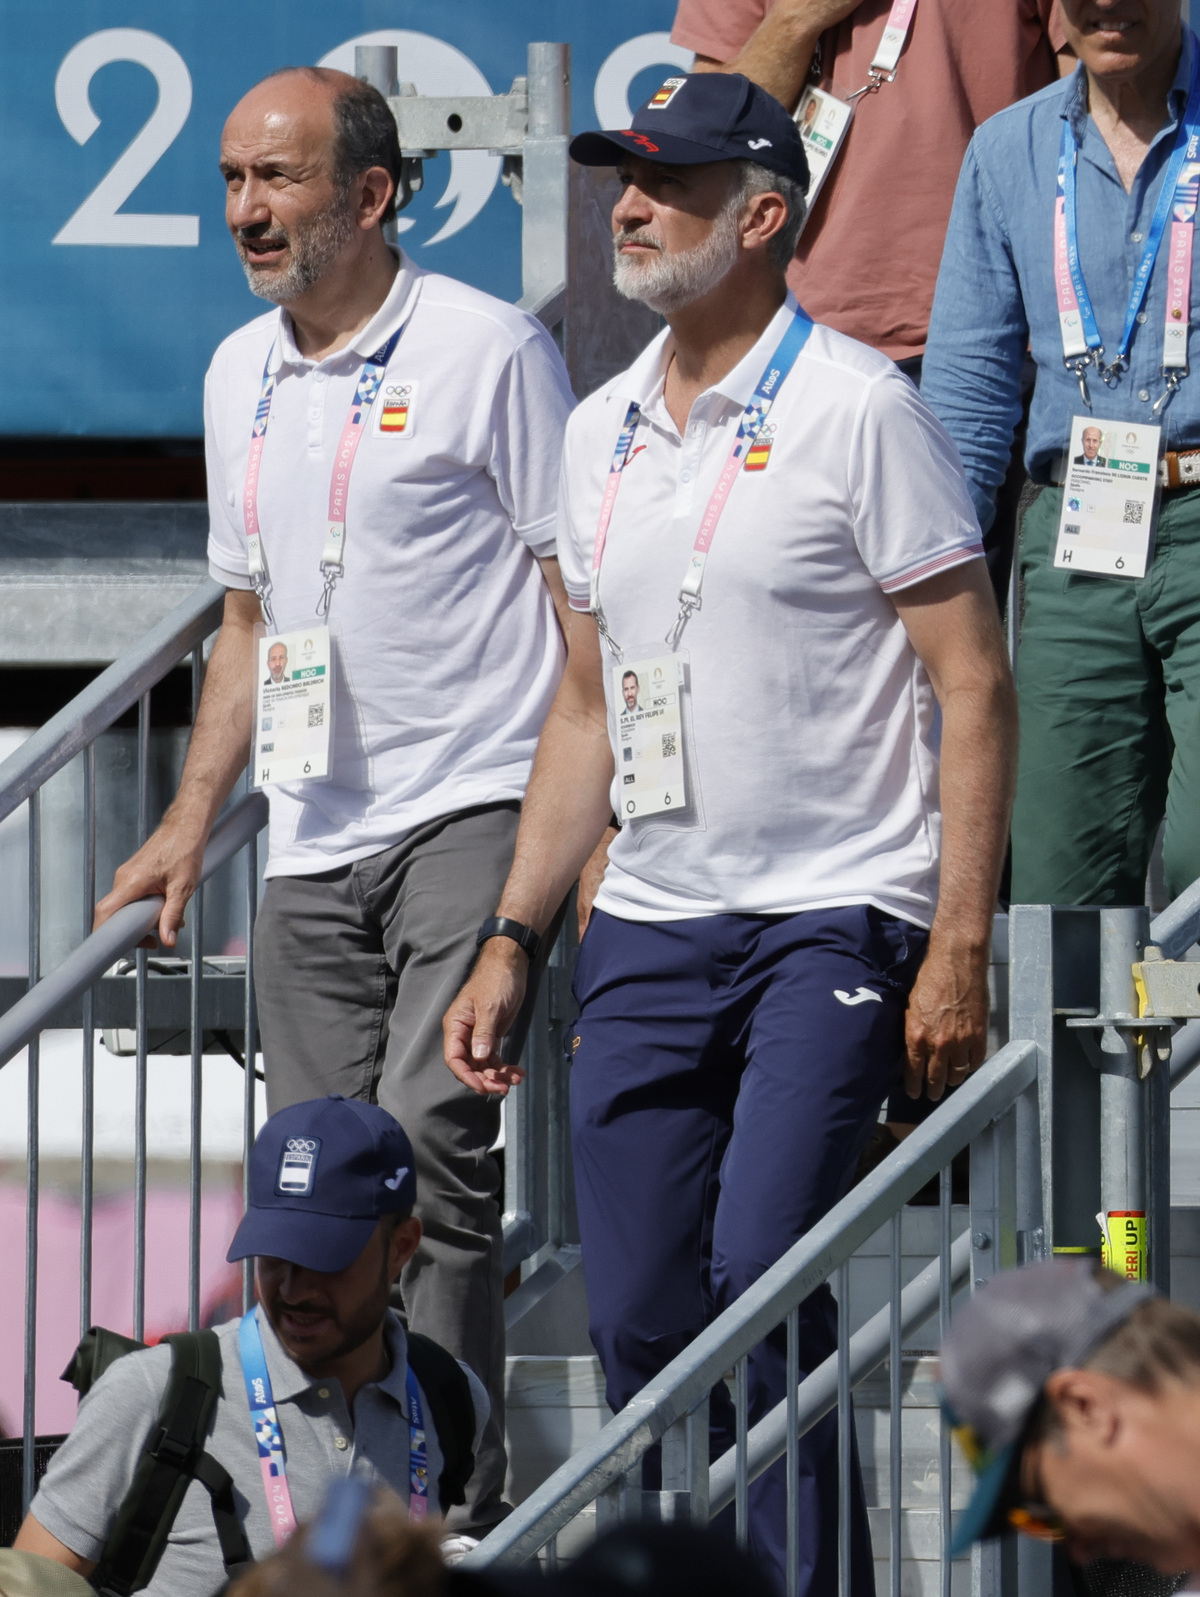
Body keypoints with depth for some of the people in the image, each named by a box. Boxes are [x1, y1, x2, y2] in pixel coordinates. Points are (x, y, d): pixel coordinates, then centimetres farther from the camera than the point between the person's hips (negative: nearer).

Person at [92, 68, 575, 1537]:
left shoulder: (487, 351, -5)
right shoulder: (240, 377, 15)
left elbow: (585, 590, -4)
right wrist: (190, 825, 19)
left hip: (474, 808, -7)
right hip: (313, 846, 7)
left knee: (426, 1139, -19)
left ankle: (450, 1505, -17)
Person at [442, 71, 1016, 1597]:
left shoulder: (856, 409, -6)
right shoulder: (602, 431, 14)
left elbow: (973, 684, -8)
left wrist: (959, 946, -14)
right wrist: (509, 940, 15)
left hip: (833, 917, -6)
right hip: (648, 930, 6)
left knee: (760, 1271, -20)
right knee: (637, 1318, 3)